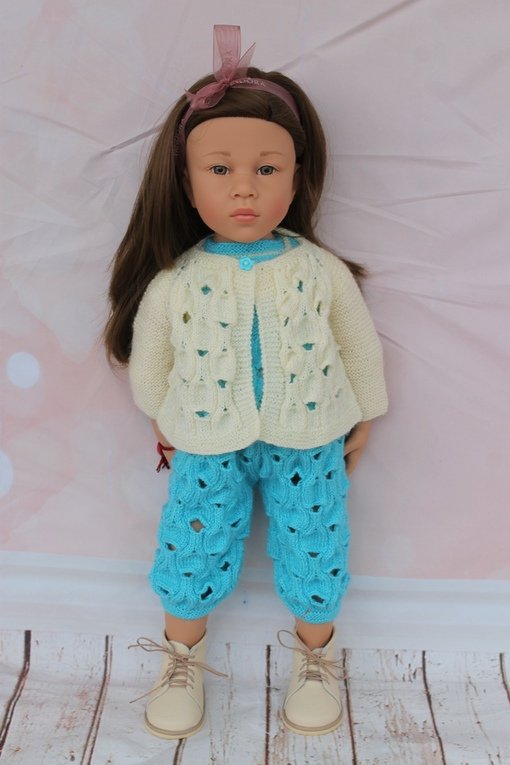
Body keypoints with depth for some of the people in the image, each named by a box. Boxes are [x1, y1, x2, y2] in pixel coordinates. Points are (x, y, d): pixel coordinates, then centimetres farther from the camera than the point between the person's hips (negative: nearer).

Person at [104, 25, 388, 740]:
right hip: (208, 445, 0)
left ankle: (315, 654, 42)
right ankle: (183, 658, 39)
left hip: (308, 444, 0)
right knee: (190, 552, 8)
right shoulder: (172, 283, -14)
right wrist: (163, 423, 15)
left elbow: (361, 346, 2)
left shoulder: (323, 272, -13)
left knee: (313, 553, 10)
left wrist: (362, 421, 11)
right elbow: (148, 359, 3)